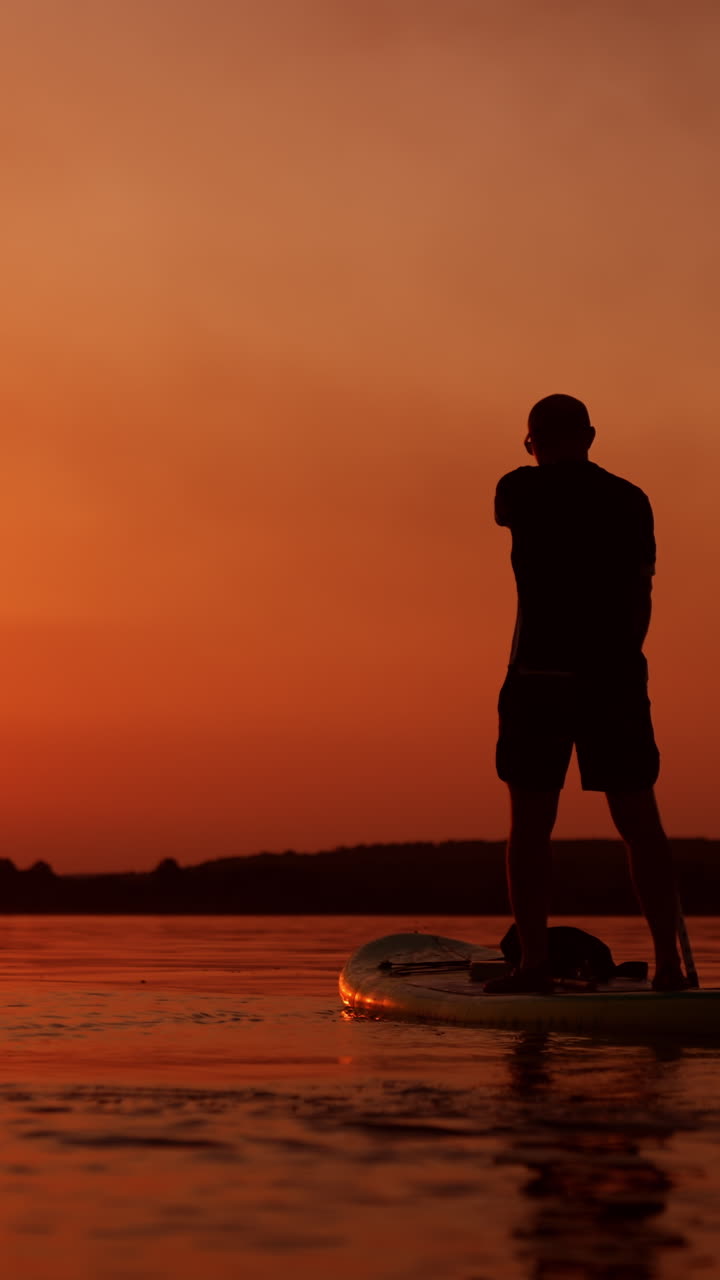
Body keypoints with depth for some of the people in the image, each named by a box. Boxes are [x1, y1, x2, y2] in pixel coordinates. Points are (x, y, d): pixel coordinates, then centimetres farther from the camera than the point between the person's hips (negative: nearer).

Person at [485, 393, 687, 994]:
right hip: (616, 676, 3)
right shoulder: (630, 500, 7)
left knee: (531, 824, 2)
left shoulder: (523, 489, -1)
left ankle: (535, 961, -2)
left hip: (541, 675, -3)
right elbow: (641, 595, 11)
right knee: (640, 821, 6)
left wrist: (544, 467, 29)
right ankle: (669, 963, 6)